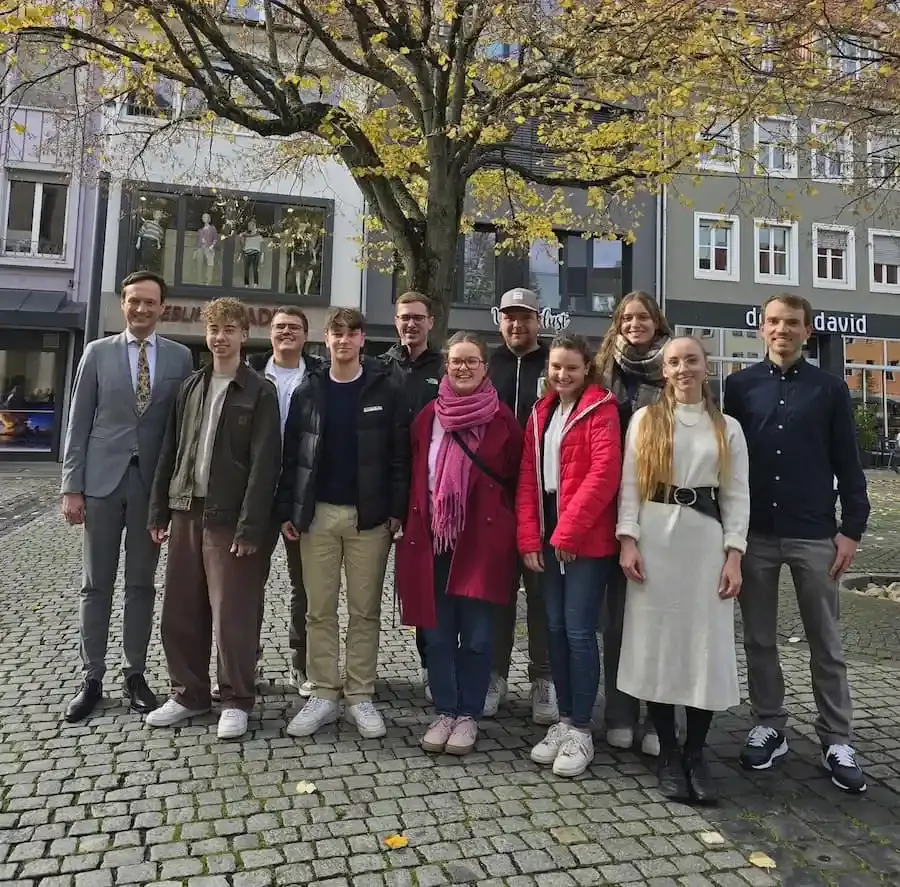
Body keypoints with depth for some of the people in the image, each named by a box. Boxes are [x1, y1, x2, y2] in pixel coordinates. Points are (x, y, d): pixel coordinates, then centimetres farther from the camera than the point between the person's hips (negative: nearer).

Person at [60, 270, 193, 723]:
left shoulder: (180, 357, 4)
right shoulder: (97, 352, 4)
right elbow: (78, 424, 2)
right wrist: (71, 486, -3)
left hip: (154, 484, 0)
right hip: (102, 481, 0)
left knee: (142, 584, 9)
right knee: (96, 585, 7)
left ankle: (135, 673, 21)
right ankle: (91, 677, 19)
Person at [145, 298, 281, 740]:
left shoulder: (260, 393, -5)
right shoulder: (190, 387, 12)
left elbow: (264, 464, -11)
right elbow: (170, 452, 13)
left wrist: (250, 526, -17)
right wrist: (159, 510, 8)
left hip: (229, 517, -5)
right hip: (187, 512, 6)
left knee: (231, 615, 0)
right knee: (180, 613, 11)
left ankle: (236, 701, 16)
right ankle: (189, 694, 27)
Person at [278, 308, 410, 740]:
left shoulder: (386, 389, 0)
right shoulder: (308, 390, 6)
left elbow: (400, 454, -3)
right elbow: (291, 453, 6)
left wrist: (397, 509, -8)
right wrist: (287, 510, 1)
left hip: (369, 515, -2)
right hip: (317, 513, 2)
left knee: (365, 609, 6)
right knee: (319, 609, 7)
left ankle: (360, 696, 17)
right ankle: (322, 694, 18)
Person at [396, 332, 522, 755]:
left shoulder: (502, 419, -3)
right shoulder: (428, 416, 4)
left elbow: (515, 478, 1)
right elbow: (414, 476, 9)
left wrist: (510, 530, -2)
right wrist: (412, 526, 5)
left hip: (482, 540, -2)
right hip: (433, 540, 3)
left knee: (476, 635, 6)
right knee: (437, 633, 10)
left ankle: (468, 715, 24)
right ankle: (444, 712, 27)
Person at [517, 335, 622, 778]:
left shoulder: (601, 410, -6)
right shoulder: (540, 414, 14)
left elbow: (604, 474, -16)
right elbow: (528, 477, 10)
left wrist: (568, 532, -16)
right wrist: (529, 537, 1)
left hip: (586, 541, -6)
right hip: (548, 538, 6)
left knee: (579, 632, -3)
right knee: (555, 629, 11)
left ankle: (581, 730, 11)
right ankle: (564, 720, 25)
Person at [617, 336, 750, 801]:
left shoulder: (728, 428, 9)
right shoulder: (644, 419, 6)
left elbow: (737, 495, 6)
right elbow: (629, 484, 1)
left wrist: (734, 554, -2)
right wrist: (628, 539, -8)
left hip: (706, 537, 1)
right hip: (654, 537, -1)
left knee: (706, 644, 1)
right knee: (656, 641, 1)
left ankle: (696, 752, 17)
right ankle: (668, 753, 15)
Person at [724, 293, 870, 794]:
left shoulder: (830, 388, 3)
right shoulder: (740, 386, 5)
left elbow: (848, 463, 3)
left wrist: (852, 527, -4)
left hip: (815, 534, -1)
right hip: (755, 532, 1)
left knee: (826, 642, 8)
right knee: (760, 639, 10)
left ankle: (837, 740, 20)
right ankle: (769, 727, 24)